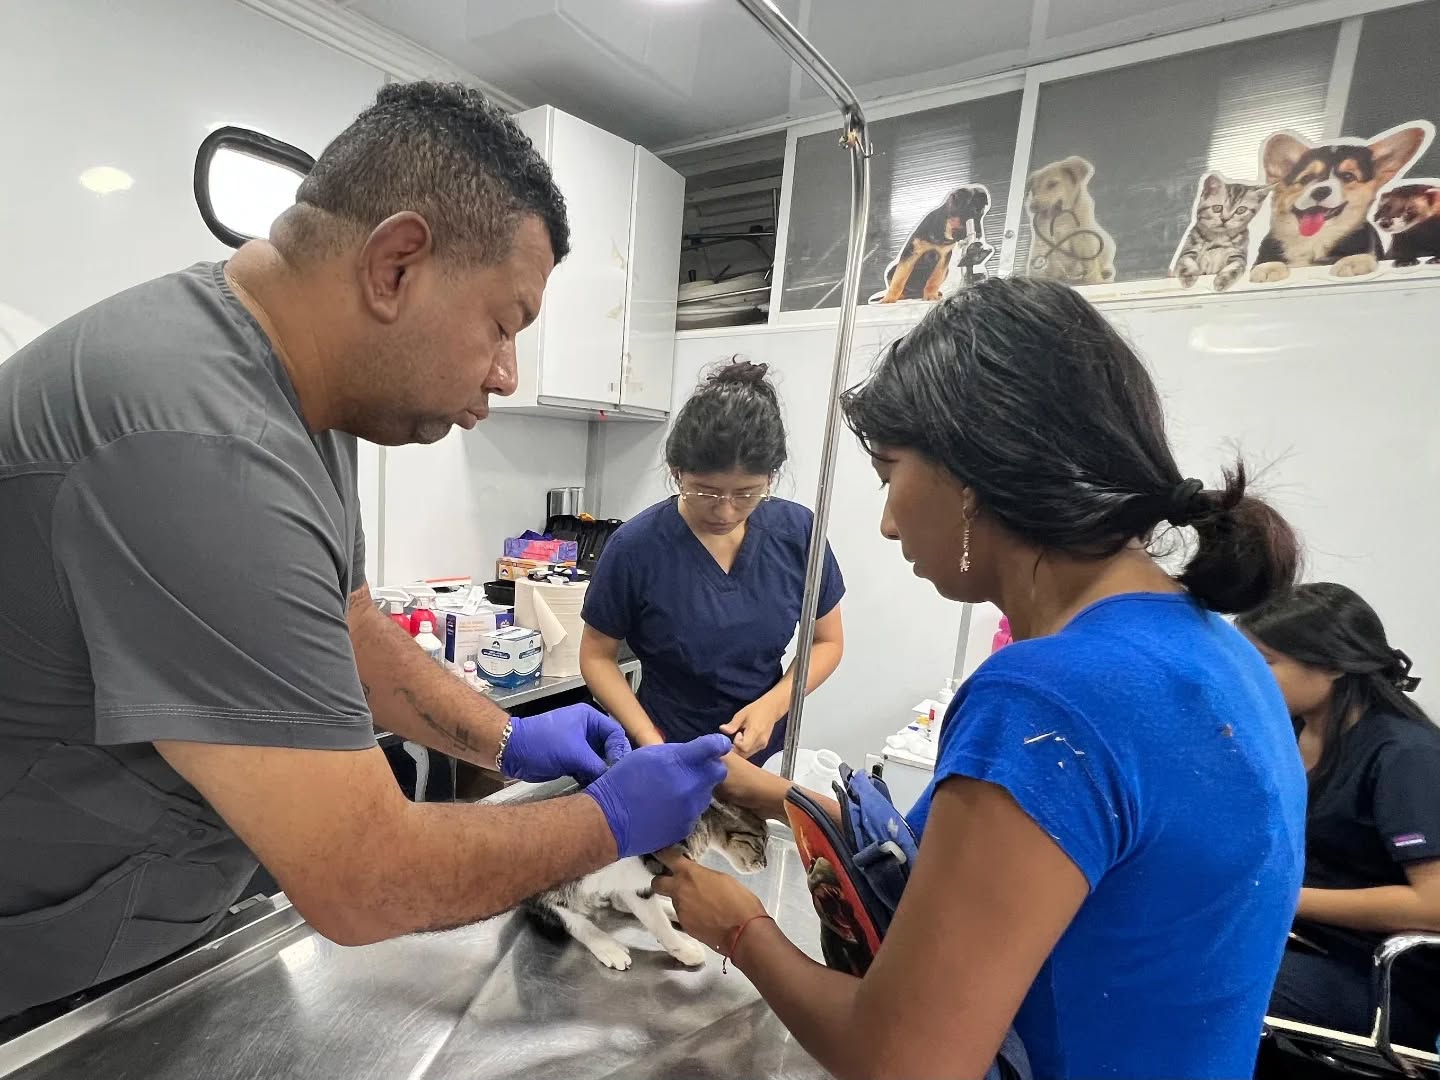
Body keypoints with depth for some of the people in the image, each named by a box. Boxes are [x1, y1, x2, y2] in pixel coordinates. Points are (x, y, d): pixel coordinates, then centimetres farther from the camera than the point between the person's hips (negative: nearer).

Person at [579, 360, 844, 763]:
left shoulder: (798, 531, -14)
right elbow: (597, 657, -8)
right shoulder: (636, 546, -21)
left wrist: (771, 706, -17)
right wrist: (651, 743, -20)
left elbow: (827, 642, -2)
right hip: (667, 754, -2)